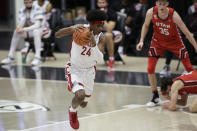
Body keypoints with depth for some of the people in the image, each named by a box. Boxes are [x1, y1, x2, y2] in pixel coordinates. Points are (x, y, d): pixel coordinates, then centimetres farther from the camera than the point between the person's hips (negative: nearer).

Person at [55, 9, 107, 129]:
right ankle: (72, 111, 7)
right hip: (74, 69, -3)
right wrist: (71, 29, -47)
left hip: (89, 70, 3)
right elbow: (57, 35, -28)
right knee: (80, 94, -28)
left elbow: (100, 59, -31)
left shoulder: (101, 37, -17)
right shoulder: (80, 29, -22)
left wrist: (94, 45, -50)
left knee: (83, 104, 14)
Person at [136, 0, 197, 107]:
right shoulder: (151, 12, -22)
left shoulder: (174, 15, -29)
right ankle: (156, 97, 7)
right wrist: (141, 41, -7)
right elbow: (146, 26, 1)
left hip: (174, 41, -2)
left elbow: (187, 33, -22)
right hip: (158, 41, 2)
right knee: (150, 69, -8)